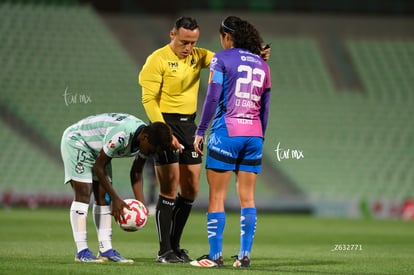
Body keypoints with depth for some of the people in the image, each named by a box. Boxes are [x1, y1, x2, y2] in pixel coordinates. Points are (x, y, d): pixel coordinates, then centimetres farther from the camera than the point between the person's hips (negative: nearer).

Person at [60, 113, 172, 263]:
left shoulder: (147, 141, -12)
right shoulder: (120, 135, -39)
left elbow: (136, 172, 2)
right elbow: (98, 167, -28)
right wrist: (116, 199, -24)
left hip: (97, 148, 8)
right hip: (75, 141, -8)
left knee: (104, 196, 0)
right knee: (83, 193, -17)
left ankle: (105, 250, -1)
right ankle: (81, 251, -18)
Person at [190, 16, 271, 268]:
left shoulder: (222, 59, -3)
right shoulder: (262, 65, 13)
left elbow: (213, 98, -9)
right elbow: (264, 107, 14)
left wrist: (201, 132, -4)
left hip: (226, 132, -5)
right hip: (254, 134, 5)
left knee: (217, 196, -1)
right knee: (248, 197, 7)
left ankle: (215, 255, -4)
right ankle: (244, 255, 5)